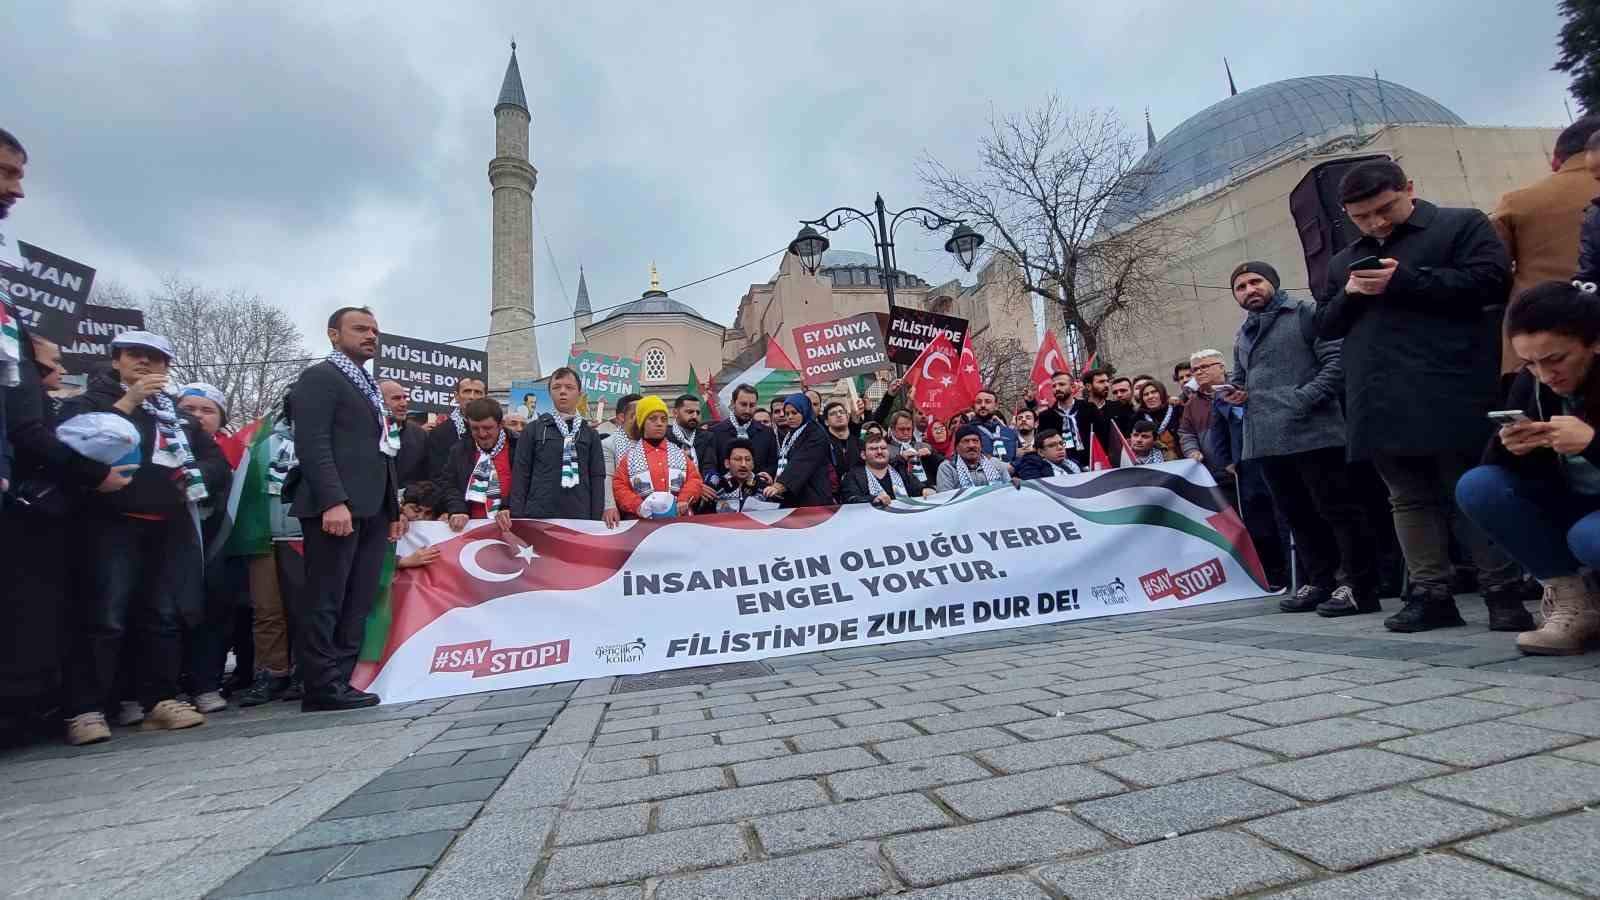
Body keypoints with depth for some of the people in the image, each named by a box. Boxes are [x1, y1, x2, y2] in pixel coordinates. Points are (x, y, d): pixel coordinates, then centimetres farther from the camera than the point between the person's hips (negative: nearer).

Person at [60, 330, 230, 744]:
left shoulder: (180, 415, 21)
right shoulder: (90, 401, 10)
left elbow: (219, 463, 15)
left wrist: (199, 475, -6)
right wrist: (126, 404, -11)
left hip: (172, 526, 4)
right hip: (112, 523, -4)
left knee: (165, 615, 4)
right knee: (107, 617, -10)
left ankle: (160, 701, 9)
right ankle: (85, 710, -3)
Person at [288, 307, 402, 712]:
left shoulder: (368, 387, 25)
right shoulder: (320, 377, -1)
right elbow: (312, 445, -13)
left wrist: (394, 509, 16)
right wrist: (333, 502, -22)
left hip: (372, 511, 8)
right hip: (338, 508, -8)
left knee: (357, 604, 8)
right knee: (325, 601, -2)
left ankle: (339, 681, 14)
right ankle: (322, 687, 5)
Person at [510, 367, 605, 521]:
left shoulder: (590, 433, 11)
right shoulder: (533, 429, 8)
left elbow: (597, 478, 6)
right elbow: (520, 475, 5)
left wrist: (596, 519, -2)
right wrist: (517, 517, -3)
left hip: (580, 518, 1)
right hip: (538, 516, -1)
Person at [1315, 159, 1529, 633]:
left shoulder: (1463, 225, 7)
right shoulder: (1343, 261, 22)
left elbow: (1490, 280, -7)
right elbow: (1324, 326, 20)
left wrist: (1402, 281, -12)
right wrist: (1349, 295, 0)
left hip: (1448, 401, -5)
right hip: (1381, 406, 5)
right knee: (1410, 499, 7)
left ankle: (1502, 593, 9)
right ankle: (1431, 594, 13)